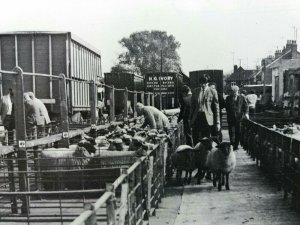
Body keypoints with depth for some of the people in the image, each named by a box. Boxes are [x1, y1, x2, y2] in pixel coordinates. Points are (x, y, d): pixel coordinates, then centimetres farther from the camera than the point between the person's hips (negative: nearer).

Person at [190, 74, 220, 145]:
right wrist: (191, 119, 10)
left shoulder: (213, 91, 1)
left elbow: (216, 107, 2)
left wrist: (217, 122, -1)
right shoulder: (195, 91, 10)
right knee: (195, 139, -1)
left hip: (207, 119, -2)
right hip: (196, 118, 2)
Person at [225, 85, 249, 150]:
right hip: (231, 118, 0)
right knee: (231, 132, -3)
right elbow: (226, 107, 7)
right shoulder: (228, 98, 7)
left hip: (239, 117, 0)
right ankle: (232, 145, 6)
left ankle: (236, 145, 13)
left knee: (238, 132, 3)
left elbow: (246, 106, 6)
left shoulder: (242, 97, 7)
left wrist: (246, 113, -8)